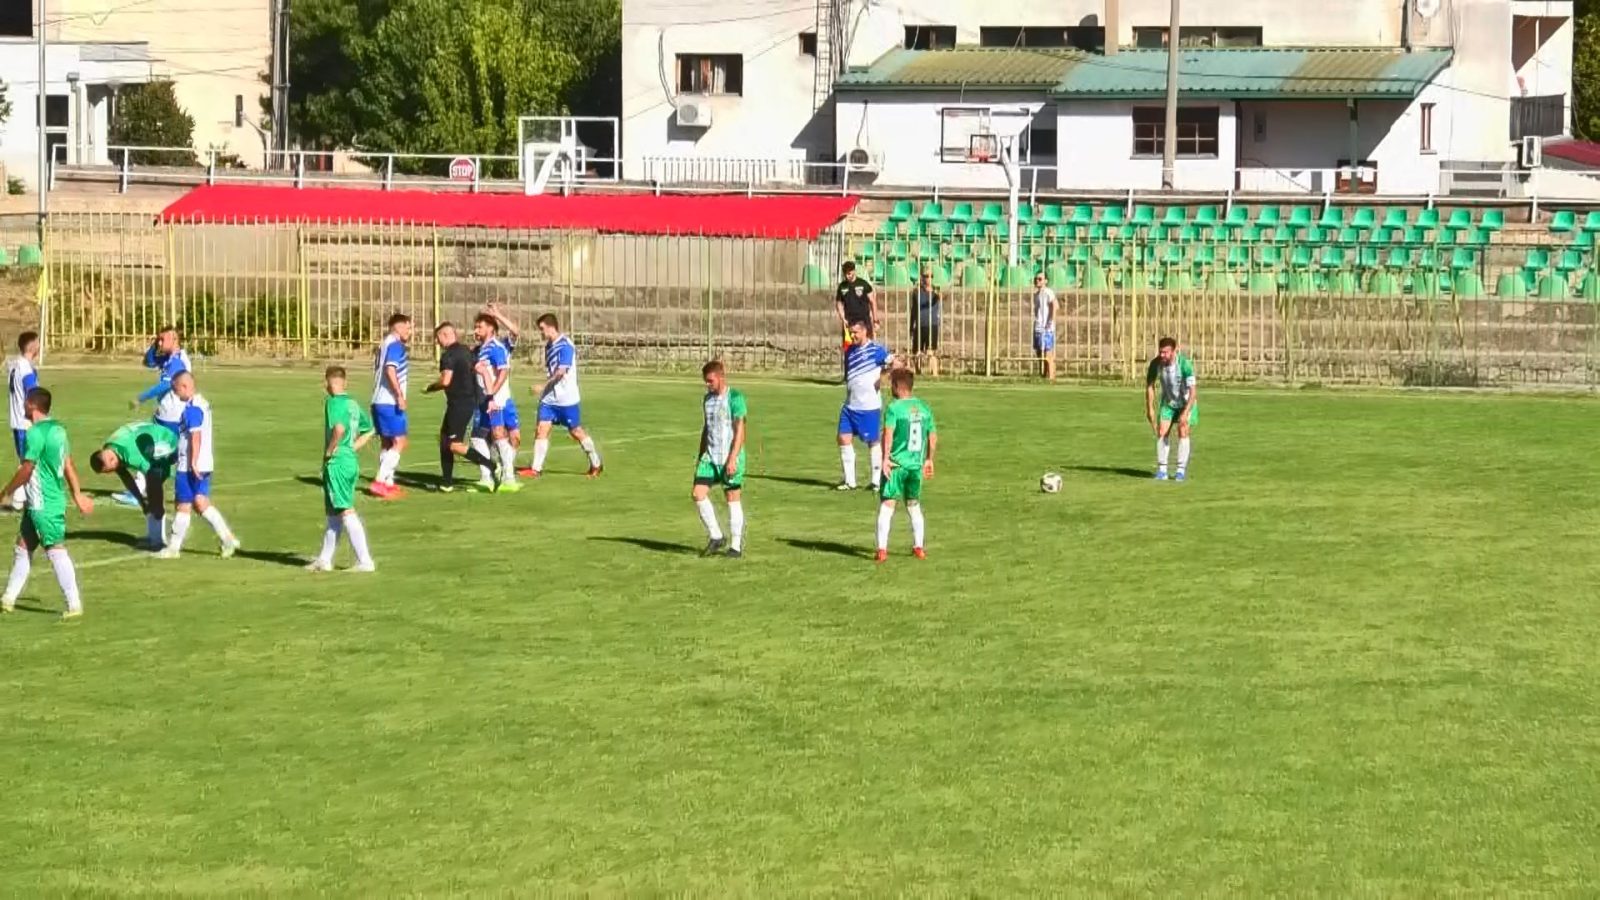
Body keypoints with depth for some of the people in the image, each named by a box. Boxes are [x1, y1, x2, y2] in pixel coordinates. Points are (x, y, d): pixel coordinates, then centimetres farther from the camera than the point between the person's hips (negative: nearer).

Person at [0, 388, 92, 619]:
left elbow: (26, 469, -17)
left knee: (56, 551, -7)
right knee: (23, 547, 16)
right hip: (37, 503, 10)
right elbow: (68, 464, 14)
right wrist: (78, 494, 17)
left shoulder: (36, 433, -18)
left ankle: (74, 605, -6)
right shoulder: (57, 429, 10)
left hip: (43, 504, -10)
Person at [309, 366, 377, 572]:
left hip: (337, 463, -9)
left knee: (347, 512, -7)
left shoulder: (333, 402, -13)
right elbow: (368, 431, 21)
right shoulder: (353, 404, 12)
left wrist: (330, 450, -18)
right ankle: (324, 560, 24)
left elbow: (339, 428, -31)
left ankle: (365, 561, -9)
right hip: (352, 461, 9)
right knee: (333, 513, 16)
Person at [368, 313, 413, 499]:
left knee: (388, 444, 14)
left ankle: (388, 483, 15)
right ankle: (379, 482, -13)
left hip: (379, 401, 10)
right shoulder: (395, 345, -11)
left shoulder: (385, 344, 18)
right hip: (390, 402, -10)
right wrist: (400, 395, -24)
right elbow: (390, 370, -23)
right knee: (399, 443, -7)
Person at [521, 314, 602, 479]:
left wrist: (543, 386, -27)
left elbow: (561, 372, -24)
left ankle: (596, 465, 21)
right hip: (549, 397, 7)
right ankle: (536, 469, -4)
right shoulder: (549, 345, 9)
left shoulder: (565, 346, -17)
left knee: (576, 432, 5)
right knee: (542, 429, -4)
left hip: (566, 398, -7)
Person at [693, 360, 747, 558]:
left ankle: (736, 545, 9)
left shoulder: (735, 398, -10)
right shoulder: (708, 398, 12)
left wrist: (732, 459, -18)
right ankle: (715, 537, 7)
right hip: (710, 457, 6)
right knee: (699, 493, -6)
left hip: (730, 458, -6)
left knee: (733, 498, 1)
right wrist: (700, 455, 17)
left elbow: (739, 430, -13)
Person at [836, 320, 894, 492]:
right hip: (850, 405, 7)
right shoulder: (850, 351, 12)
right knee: (844, 438, 0)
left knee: (874, 442, 2)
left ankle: (877, 481, 12)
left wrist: (881, 378, -26)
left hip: (869, 406, -6)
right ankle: (849, 480, 8)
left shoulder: (876, 349, -9)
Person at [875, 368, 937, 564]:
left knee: (887, 506, -1)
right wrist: (929, 460, 22)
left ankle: (882, 549, -7)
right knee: (914, 507, 17)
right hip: (916, 465, 5)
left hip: (896, 465, -5)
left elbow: (889, 433, -20)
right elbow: (933, 436, 11)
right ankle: (918, 547, 19)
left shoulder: (894, 408, -10)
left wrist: (886, 459, -16)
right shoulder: (924, 408, 7)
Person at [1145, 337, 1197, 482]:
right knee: (1161, 432, -7)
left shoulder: (1185, 364, -32)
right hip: (1168, 402, 3)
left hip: (1186, 402, -3)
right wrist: (1150, 409, -6)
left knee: (1183, 432, -14)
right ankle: (1162, 470, 0)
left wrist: (1186, 413, -38)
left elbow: (1192, 391, -32)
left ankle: (1181, 471, -6)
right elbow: (1150, 386, -4)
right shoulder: (1155, 363, -20)